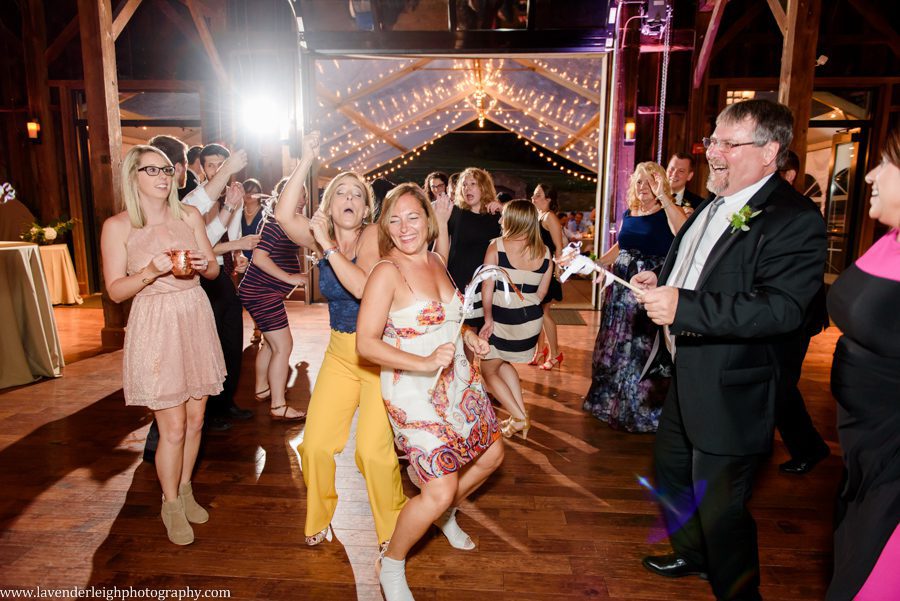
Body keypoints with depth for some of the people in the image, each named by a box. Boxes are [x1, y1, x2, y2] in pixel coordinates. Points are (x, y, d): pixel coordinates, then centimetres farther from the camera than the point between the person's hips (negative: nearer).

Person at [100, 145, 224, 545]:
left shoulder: (189, 216, 5)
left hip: (195, 320, 4)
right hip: (155, 327, -4)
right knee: (173, 427, 0)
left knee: (195, 420, 11)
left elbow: (213, 269, 10)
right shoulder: (117, 226, -5)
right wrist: (151, 272, -21)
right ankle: (171, 505, 23)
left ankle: (184, 491, 34)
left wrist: (202, 264, -12)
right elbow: (115, 290, -6)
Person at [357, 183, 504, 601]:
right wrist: (424, 363, -31)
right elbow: (366, 343, -22)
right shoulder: (386, 273, -17)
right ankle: (391, 566, 17)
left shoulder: (436, 262, 5)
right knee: (441, 491, -11)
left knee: (492, 455, 19)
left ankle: (445, 514, 46)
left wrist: (467, 335, 2)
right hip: (416, 393, -8)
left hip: (460, 381, 8)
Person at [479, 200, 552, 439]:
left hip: (502, 319, -5)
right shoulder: (545, 252, -1)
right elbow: (541, 293, 6)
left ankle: (519, 418, 9)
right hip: (532, 320, 5)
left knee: (487, 369, 15)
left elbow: (487, 287, -16)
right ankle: (521, 412, 22)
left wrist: (488, 318, -7)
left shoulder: (497, 246, -13)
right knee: (502, 362, 27)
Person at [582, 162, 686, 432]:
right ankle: (613, 400, 34)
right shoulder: (629, 213, 11)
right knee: (617, 345, 15)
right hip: (622, 288, 6)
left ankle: (645, 409, 19)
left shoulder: (667, 212, -7)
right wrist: (597, 263, 14)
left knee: (643, 348, 1)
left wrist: (663, 196, -28)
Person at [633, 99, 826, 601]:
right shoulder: (713, 206, 9)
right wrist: (660, 282, 3)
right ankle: (690, 555, 50)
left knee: (719, 506, 5)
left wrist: (682, 308, -36)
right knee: (671, 467, 25)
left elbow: (781, 308, -31)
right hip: (686, 378, 10)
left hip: (730, 391, -9)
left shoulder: (795, 219, -19)